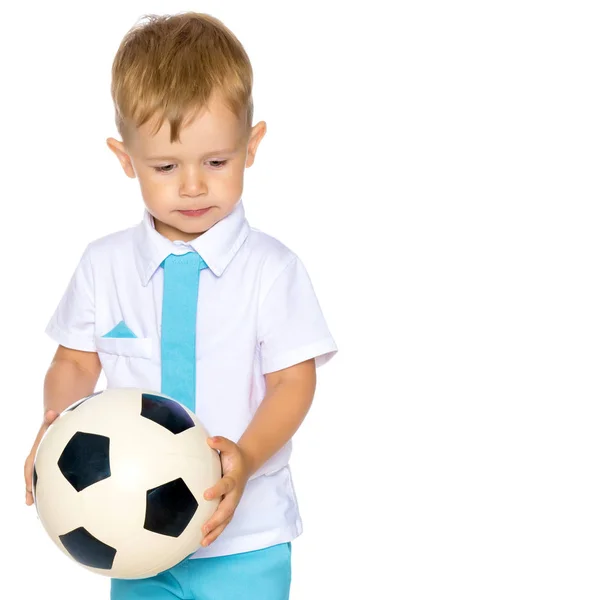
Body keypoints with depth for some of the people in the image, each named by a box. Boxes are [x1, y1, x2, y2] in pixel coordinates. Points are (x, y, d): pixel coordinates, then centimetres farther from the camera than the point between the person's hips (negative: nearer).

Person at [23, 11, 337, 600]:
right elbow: (76, 363, 6)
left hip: (245, 535, -2)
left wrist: (245, 457, -25)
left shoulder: (272, 269, -8)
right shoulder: (104, 265, 0)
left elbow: (293, 381, -9)